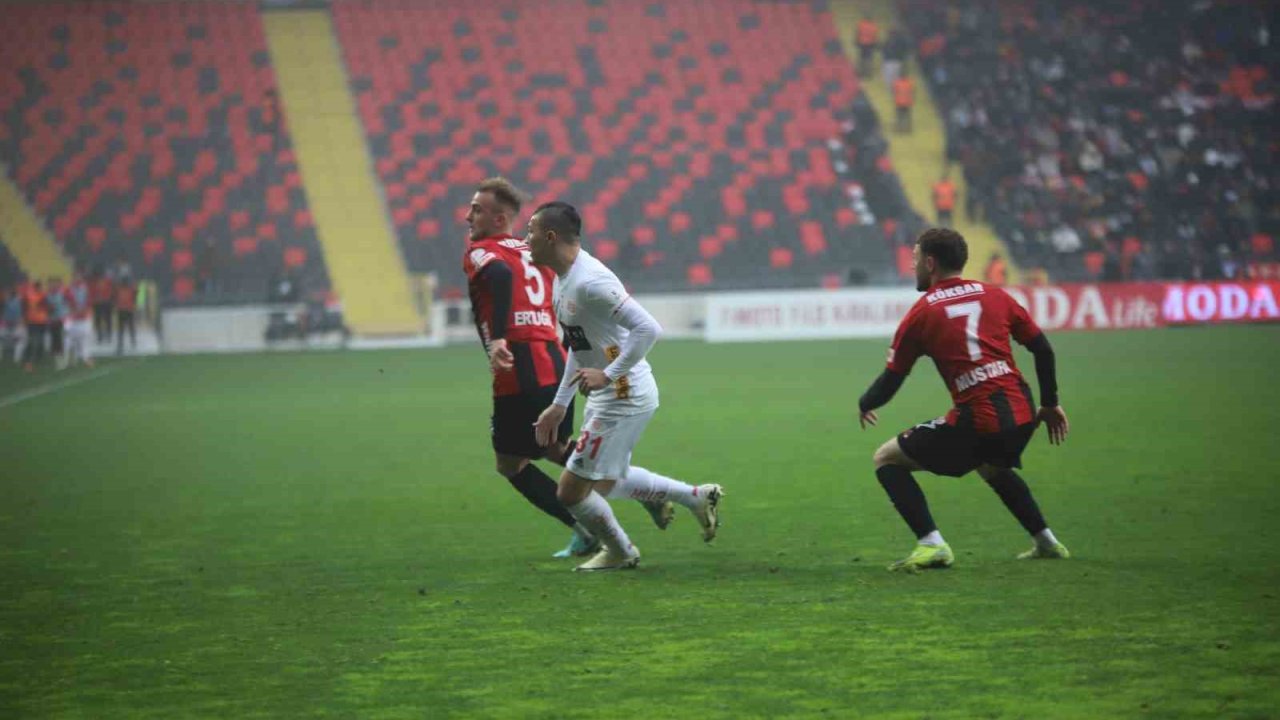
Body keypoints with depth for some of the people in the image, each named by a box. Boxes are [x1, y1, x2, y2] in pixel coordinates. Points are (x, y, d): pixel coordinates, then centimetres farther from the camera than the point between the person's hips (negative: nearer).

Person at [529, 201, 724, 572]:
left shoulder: (590, 281, -24)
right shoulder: (566, 279, 9)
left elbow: (647, 328, -31)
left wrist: (607, 375, -30)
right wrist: (559, 405, 22)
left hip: (623, 398, -10)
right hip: (606, 397, 10)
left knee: (572, 491, 0)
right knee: (605, 482, 24)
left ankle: (619, 552, 23)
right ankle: (697, 497, 31)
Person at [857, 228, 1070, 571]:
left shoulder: (920, 314, 2)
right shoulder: (996, 296, 13)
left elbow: (889, 382, 6)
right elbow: (1043, 349, 14)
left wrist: (864, 405, 27)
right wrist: (1050, 404, 25)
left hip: (975, 424, -6)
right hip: (1022, 415, 6)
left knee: (887, 459, 8)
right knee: (992, 466, 40)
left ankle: (931, 544, -7)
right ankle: (1046, 542, 37)